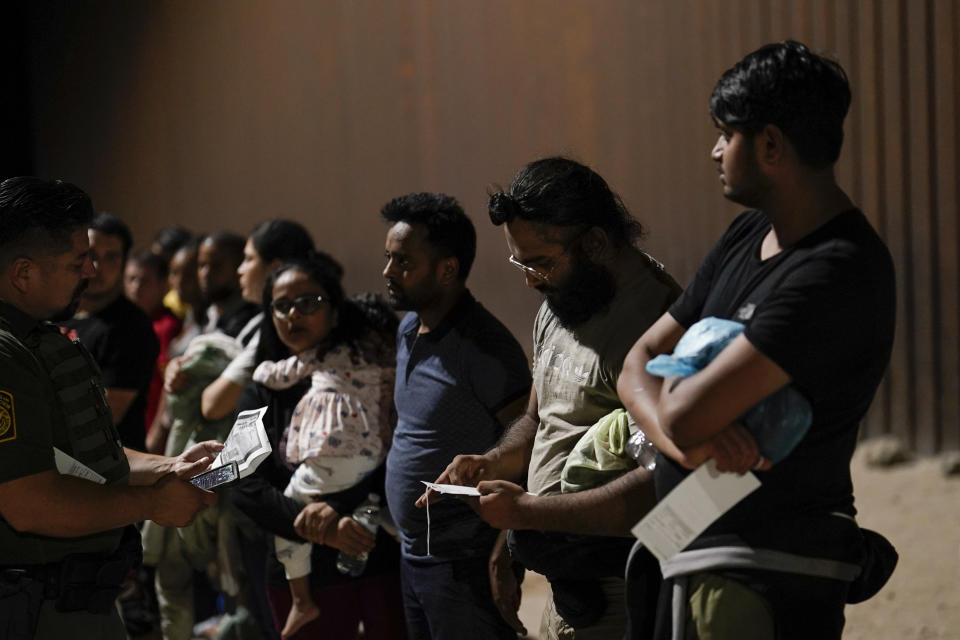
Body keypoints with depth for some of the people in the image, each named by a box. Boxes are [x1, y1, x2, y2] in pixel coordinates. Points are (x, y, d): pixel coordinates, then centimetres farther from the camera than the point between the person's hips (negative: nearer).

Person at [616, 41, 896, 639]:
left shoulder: (838, 271, -21)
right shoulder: (748, 236, 11)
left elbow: (687, 414, -27)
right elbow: (641, 362, 8)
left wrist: (679, 411, -2)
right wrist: (683, 436, -13)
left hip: (763, 586, -9)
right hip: (694, 556, 9)